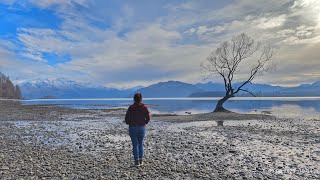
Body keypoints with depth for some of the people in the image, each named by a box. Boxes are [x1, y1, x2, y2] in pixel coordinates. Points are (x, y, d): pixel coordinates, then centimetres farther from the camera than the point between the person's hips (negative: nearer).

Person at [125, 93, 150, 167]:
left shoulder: (131, 107, -7)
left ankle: (137, 161, 10)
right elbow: (148, 118, -5)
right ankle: (141, 161, 19)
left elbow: (126, 119, -6)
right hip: (142, 128, 1)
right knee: (141, 144, 16)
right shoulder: (144, 107, -5)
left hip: (132, 128, -1)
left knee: (135, 145, 8)